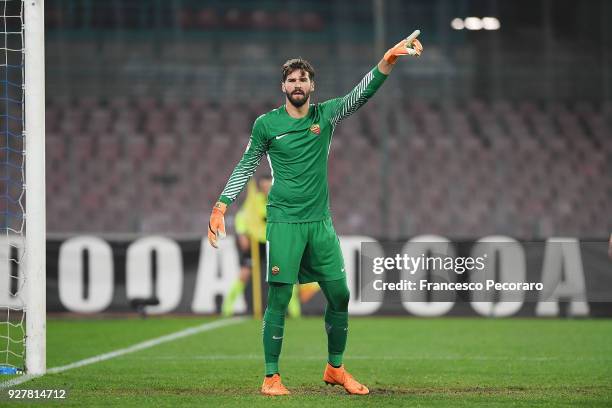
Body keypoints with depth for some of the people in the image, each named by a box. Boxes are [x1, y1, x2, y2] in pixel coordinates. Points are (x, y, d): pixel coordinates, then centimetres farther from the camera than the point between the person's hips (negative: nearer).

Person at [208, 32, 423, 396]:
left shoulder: (326, 115, 4)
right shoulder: (266, 124, -1)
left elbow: (362, 93, -10)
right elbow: (246, 166, 8)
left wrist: (389, 59, -26)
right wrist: (221, 207, 1)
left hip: (320, 222, 3)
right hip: (283, 222, -3)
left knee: (340, 296, 5)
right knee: (279, 300, -6)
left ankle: (335, 369, 22)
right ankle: (271, 376, 4)